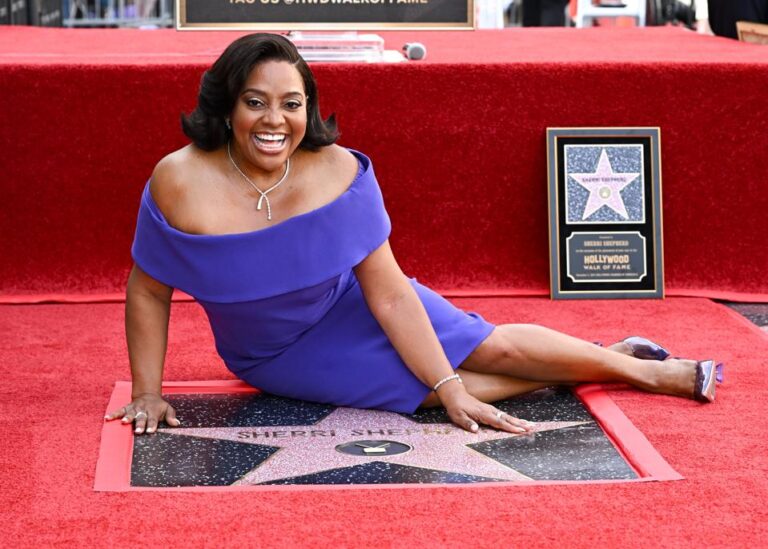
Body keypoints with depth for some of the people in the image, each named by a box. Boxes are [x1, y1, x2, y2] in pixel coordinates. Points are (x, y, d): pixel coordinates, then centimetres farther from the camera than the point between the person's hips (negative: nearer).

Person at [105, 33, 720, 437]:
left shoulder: (338, 171, -25)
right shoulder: (179, 183, -27)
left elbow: (389, 291, -20)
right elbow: (148, 291, -13)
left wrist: (453, 387, -21)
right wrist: (148, 394, -14)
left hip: (348, 304, 1)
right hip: (275, 354, -1)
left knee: (492, 344, -4)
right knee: (421, 386, -13)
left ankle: (633, 364, 21)